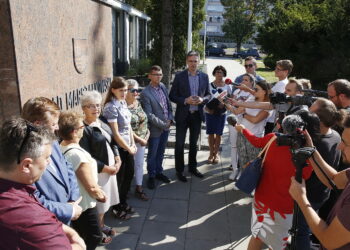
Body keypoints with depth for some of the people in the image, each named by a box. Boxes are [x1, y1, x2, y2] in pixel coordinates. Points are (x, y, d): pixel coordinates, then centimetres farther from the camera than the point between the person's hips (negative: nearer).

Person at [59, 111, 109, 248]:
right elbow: (91, 187, -26)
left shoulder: (61, 148, -5)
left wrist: (97, 188, 8)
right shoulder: (78, 154, -32)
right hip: (83, 205, -8)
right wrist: (101, 195, -5)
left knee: (80, 236, 27)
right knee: (94, 237, 13)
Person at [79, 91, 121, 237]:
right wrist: (106, 168, -15)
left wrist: (117, 160, -1)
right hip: (97, 171, -7)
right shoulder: (83, 129, -20)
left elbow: (113, 142, 12)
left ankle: (102, 225, 40)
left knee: (105, 199, 20)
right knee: (99, 201, 9)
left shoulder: (102, 121, 5)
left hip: (111, 167, 8)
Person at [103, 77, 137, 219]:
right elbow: (115, 133, -20)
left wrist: (133, 144, 5)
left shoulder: (123, 103, 5)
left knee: (129, 174, 19)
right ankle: (116, 208, 29)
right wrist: (129, 148, -11)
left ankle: (123, 202, 39)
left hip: (128, 146, 8)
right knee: (119, 178, 8)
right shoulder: (111, 107, -20)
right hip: (118, 147, -8)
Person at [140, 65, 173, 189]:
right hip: (155, 129, -6)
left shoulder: (163, 86, 3)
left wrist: (170, 119, -1)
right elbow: (149, 114, -19)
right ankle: (151, 176, 28)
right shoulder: (145, 93, -18)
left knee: (161, 152, 20)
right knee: (152, 154, 11)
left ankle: (159, 172, 38)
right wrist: (163, 124, -16)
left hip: (166, 126, 6)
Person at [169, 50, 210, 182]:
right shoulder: (179, 76, -7)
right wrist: (185, 100, -21)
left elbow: (208, 95, 8)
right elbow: (172, 96, -6)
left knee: (194, 143, 17)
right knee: (180, 144, 5)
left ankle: (192, 167, 34)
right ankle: (179, 170, 20)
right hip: (183, 115, -3)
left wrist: (202, 100, -14)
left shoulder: (204, 76, 2)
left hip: (197, 115, 3)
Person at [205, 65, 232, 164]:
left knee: (218, 134, 7)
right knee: (210, 133, 5)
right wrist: (207, 108, -13)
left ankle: (216, 153, 21)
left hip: (221, 113, 0)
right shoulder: (209, 85, 0)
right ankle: (211, 153, 19)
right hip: (210, 112, 0)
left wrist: (224, 104, -15)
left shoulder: (227, 86, 2)